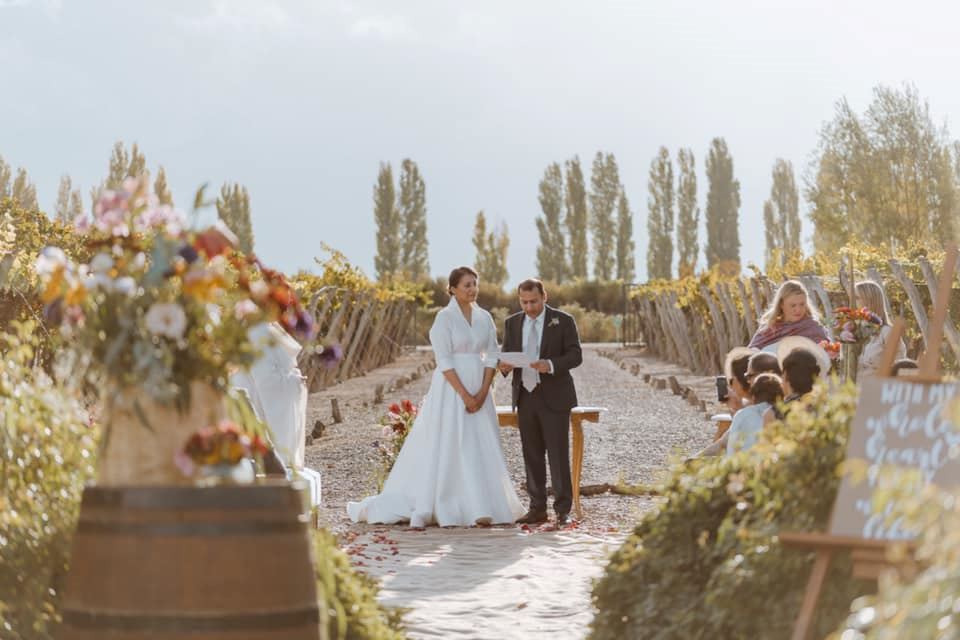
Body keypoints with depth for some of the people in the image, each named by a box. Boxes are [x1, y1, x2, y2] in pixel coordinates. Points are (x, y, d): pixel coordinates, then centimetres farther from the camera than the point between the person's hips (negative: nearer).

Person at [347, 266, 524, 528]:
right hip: (451, 390, -5)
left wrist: (482, 393, -6)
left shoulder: (484, 318, 8)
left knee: (481, 448, 2)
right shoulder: (445, 318, -8)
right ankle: (423, 509, 2)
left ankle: (480, 509, 5)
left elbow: (492, 357, 7)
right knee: (445, 447, -4)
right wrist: (465, 395, -17)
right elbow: (444, 361, -13)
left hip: (479, 390, 5)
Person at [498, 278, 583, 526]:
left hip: (554, 397, -4)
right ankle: (537, 508, 11)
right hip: (525, 397, 4)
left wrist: (551, 365, -25)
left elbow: (575, 355, -7)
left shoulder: (563, 321, -2)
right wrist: (504, 365, -13)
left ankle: (563, 511, -1)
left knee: (558, 455, -5)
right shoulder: (512, 323, 10)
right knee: (532, 456, 6)